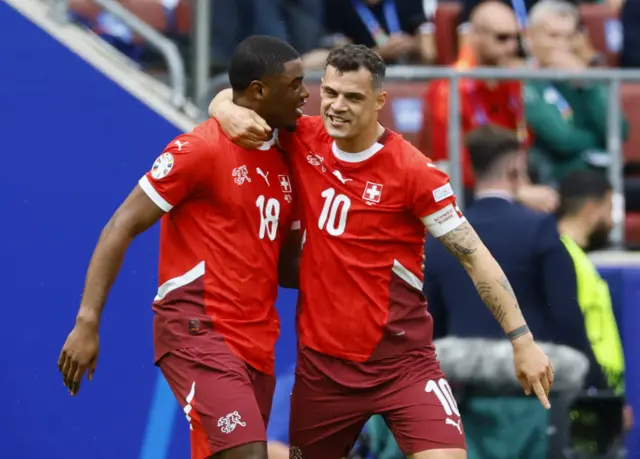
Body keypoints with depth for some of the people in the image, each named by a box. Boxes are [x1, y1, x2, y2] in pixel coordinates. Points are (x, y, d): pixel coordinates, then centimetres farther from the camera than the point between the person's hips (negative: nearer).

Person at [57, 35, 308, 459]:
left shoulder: (285, 163, 15)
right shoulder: (200, 149, -8)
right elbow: (121, 228, -10)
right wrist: (87, 321, -19)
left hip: (257, 344, 8)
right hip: (199, 330, -8)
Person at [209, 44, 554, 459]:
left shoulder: (413, 171, -13)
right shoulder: (305, 141, -1)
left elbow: (475, 257, -8)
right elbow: (232, 97, 13)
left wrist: (522, 340, -11)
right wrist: (229, 112, -12)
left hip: (401, 361, -4)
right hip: (321, 360, 4)